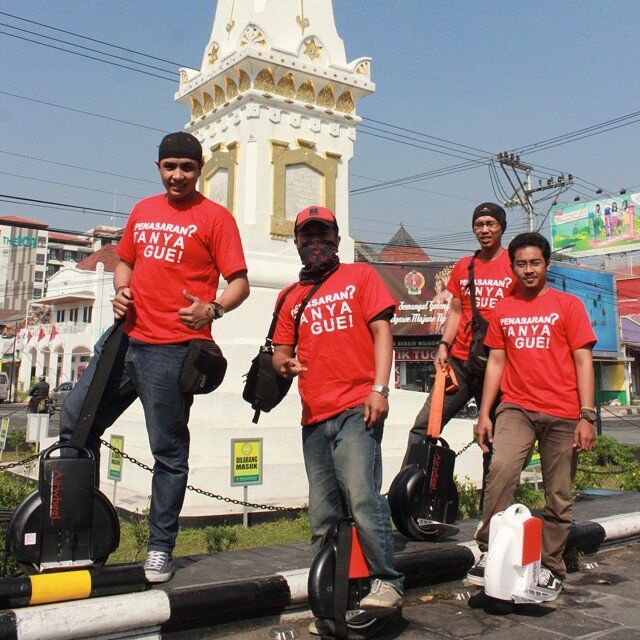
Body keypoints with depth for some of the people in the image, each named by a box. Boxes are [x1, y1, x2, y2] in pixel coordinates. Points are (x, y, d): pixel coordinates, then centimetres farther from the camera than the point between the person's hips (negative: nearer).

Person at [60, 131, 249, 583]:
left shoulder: (215, 217, -2)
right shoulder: (143, 210, 17)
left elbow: (239, 283, -7)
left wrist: (212, 310, -26)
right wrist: (121, 290, 7)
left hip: (172, 349, -6)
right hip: (126, 338, 7)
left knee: (169, 450, 1)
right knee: (74, 422, 10)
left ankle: (160, 547, 14)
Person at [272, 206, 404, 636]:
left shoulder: (360, 275, 10)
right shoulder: (293, 297, 20)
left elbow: (381, 330, 1)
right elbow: (281, 351, 21)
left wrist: (379, 388, -10)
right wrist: (284, 363, -5)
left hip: (356, 408, -4)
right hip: (315, 417, 5)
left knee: (362, 498, -18)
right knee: (323, 518, 7)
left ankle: (387, 582, -4)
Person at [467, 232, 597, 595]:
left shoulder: (568, 305, 7)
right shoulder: (503, 311, 14)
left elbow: (583, 362, 3)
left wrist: (587, 416, -5)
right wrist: (484, 413, 7)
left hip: (562, 414, -1)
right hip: (515, 408, 1)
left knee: (559, 496, 2)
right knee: (501, 468, -23)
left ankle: (551, 568, 17)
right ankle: (489, 553, -14)